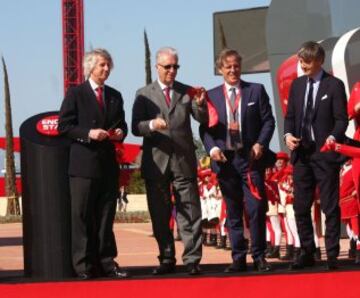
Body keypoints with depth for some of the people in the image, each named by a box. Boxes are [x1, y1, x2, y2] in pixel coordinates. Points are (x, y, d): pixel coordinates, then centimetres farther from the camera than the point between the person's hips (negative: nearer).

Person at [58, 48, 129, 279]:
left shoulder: (115, 96, 16)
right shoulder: (76, 94, 0)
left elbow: (122, 124, 21)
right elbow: (64, 126, -4)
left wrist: (120, 132, -2)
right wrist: (88, 134, -17)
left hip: (109, 164, 5)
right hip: (84, 164, -5)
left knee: (106, 216, 7)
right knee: (82, 217, -4)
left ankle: (107, 263, 10)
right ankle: (84, 265, -1)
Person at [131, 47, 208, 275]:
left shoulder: (187, 92, 10)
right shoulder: (144, 94, 8)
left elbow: (203, 120, 1)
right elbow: (136, 127, 0)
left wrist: (200, 104, -19)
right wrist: (151, 125, -20)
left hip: (184, 161, 0)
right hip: (156, 162, 0)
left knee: (190, 212, -4)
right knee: (160, 215, 5)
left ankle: (192, 260, -5)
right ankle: (167, 260, 13)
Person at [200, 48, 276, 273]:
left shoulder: (256, 91, 7)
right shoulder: (212, 96, 10)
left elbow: (268, 120, 5)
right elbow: (205, 127, 8)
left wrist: (261, 144, -9)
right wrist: (212, 148, -8)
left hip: (251, 157, -2)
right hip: (225, 159, 2)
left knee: (257, 208, -7)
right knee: (233, 212, 5)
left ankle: (259, 256, 1)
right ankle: (238, 258, 9)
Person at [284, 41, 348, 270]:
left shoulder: (334, 85, -3)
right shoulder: (297, 85, 13)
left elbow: (341, 119, -6)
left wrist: (333, 137, -25)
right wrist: (288, 134, -3)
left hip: (325, 154, -5)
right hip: (301, 153, 6)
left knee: (330, 207, -2)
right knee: (301, 207, 7)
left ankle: (332, 255, 1)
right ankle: (307, 253, 16)